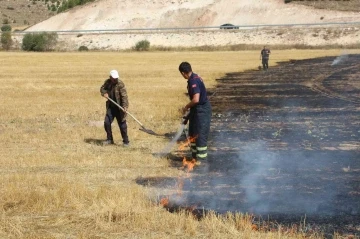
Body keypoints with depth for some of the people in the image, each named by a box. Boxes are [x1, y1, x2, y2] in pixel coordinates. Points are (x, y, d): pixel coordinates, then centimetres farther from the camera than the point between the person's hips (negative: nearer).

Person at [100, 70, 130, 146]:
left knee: (122, 124, -1)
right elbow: (102, 88, 18)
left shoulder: (120, 84, -16)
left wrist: (125, 106, -31)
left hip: (119, 107, -5)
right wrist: (104, 93, -5)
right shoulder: (107, 82, 2)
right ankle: (109, 139, 20)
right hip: (110, 107, 5)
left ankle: (126, 141, 11)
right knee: (107, 122, 4)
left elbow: (124, 95, -21)